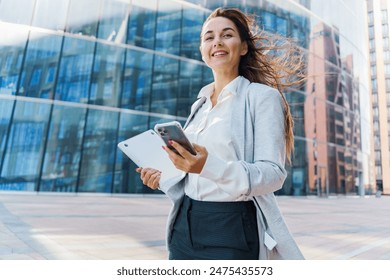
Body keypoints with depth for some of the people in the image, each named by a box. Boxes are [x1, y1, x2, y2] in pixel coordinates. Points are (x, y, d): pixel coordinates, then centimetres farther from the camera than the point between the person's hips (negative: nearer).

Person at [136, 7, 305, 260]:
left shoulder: (263, 96, -7)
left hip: (231, 228, -5)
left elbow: (274, 173, -17)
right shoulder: (200, 104, 10)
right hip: (185, 224, 6)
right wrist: (163, 179, -2)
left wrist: (209, 166, -31)